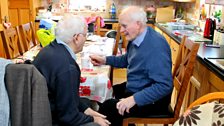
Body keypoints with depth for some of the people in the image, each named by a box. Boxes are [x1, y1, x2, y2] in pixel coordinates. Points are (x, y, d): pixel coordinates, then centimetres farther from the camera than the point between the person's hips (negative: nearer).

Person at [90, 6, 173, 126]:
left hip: (152, 99, -9)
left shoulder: (156, 45, -28)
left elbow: (164, 86, -31)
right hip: (134, 89, 9)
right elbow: (127, 60, 19)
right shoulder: (136, 38, 0)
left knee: (108, 107, -19)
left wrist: (134, 99, -33)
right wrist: (105, 60, 6)